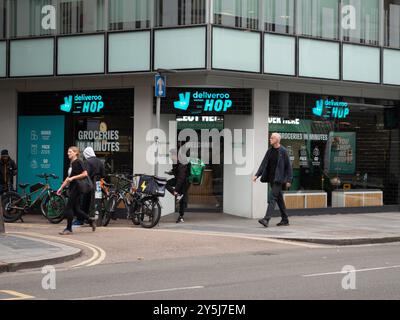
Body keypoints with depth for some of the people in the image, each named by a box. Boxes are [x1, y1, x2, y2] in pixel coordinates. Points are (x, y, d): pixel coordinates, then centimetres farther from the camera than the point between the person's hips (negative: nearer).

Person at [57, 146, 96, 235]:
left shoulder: (78, 162, -10)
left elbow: (85, 174, -19)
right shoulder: (72, 163, 16)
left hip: (76, 187, -9)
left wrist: (73, 178, -19)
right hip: (72, 188, 9)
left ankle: (69, 229, 1)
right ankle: (91, 220, 20)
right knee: (76, 209, 9)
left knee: (69, 208, -6)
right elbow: (68, 178, 22)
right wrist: (61, 188, 20)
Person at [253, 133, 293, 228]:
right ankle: (285, 220, 20)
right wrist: (257, 175, -2)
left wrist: (289, 180, -11)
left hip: (278, 179, -7)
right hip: (271, 178, 7)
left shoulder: (283, 151, -9)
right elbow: (264, 164, 10)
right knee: (279, 199, 13)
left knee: (272, 198, -15)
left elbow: (288, 166, -8)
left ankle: (266, 219, -22)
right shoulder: (270, 151, 10)